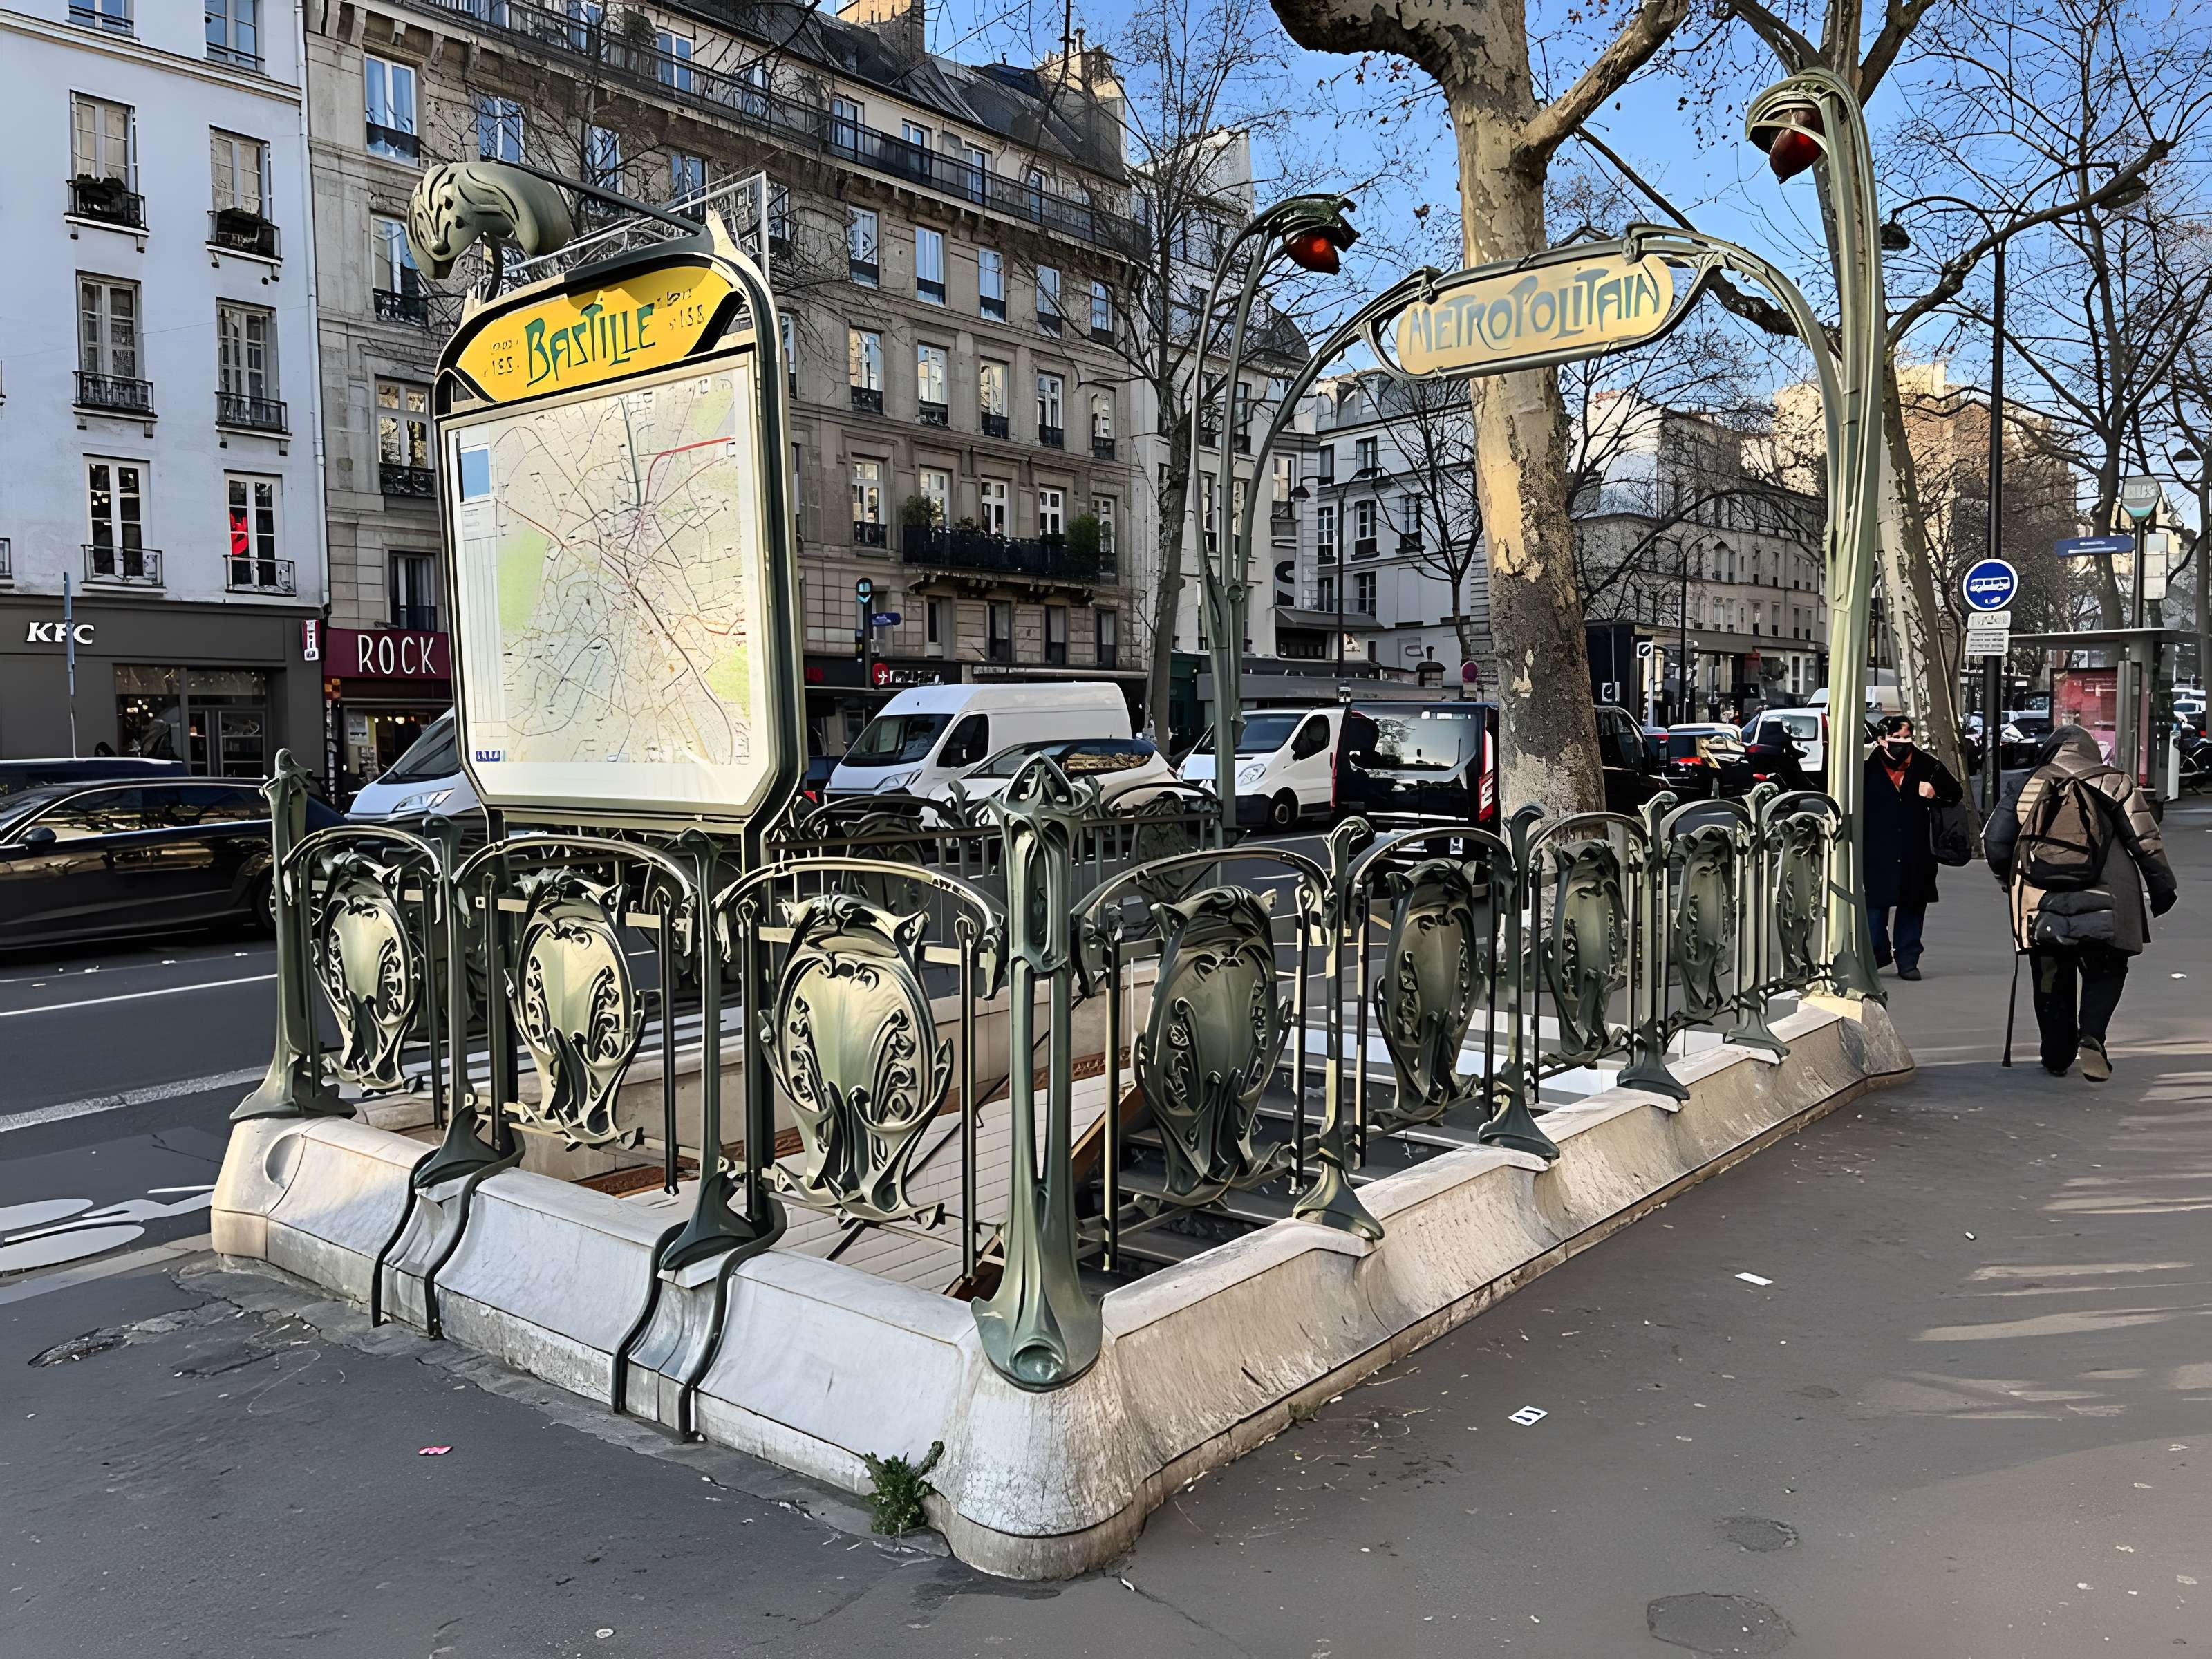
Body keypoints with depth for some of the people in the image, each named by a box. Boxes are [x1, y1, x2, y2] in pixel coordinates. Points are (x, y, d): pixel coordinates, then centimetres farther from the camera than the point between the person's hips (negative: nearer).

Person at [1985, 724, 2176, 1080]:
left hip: (2041, 903, 1)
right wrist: (2162, 887, 9)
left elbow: (1994, 841, 4)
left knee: (2051, 979, 13)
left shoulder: (2026, 787, 8)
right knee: (2105, 971, 14)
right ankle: (2091, 1036, -9)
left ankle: (2057, 1056, 18)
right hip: (2103, 903, -1)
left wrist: (2010, 879, 20)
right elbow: (2146, 841, 1)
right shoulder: (2115, 782, 5)